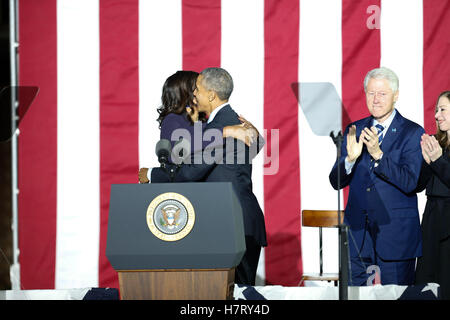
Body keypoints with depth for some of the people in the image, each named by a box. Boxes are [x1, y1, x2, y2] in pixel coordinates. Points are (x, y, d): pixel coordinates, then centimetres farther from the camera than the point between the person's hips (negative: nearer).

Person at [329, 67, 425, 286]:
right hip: (359, 233, 4)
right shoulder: (354, 131, 9)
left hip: (396, 233, -4)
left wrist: (378, 154, -25)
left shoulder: (412, 133, -4)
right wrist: (350, 158, -16)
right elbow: (336, 182, 5)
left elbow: (410, 183, -15)